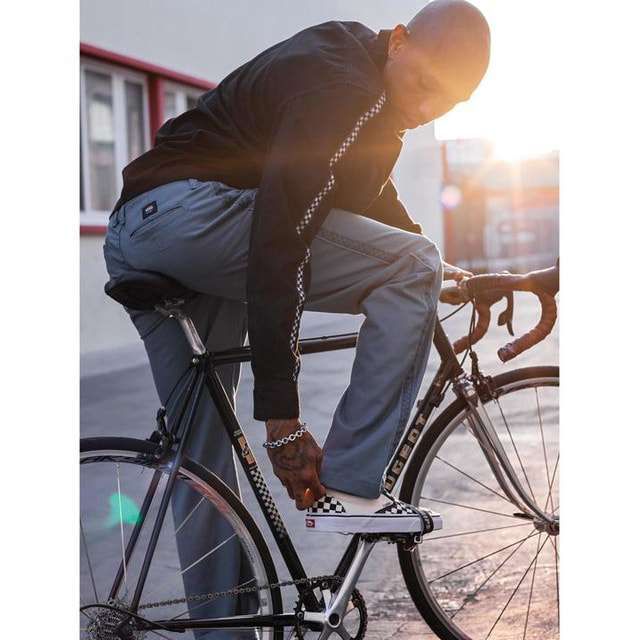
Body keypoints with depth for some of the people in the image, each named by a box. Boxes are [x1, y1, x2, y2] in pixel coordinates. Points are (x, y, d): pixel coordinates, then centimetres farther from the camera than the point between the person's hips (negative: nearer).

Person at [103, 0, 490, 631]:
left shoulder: (355, 64, 13)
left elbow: (365, 187, 32)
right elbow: (278, 252, -26)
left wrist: (430, 262, 31)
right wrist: (283, 419, -23)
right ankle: (348, 486, -11)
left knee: (202, 457, 14)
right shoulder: (340, 96, -20)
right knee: (410, 269, -14)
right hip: (185, 211, -11)